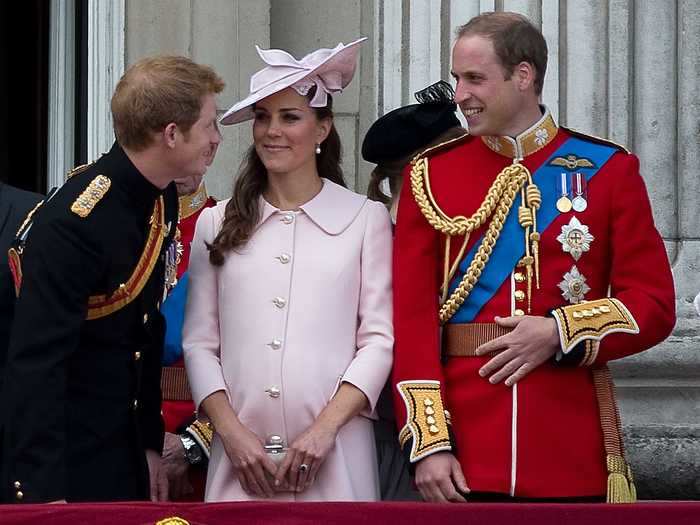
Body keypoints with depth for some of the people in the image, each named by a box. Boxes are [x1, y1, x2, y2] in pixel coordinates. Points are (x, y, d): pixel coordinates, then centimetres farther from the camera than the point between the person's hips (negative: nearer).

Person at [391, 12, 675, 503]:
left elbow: (655, 305, 2)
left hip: (573, 456, 0)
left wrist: (560, 332, -15)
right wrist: (428, 443, -9)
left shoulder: (608, 170, 4)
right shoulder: (432, 174, 5)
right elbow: (413, 315, 0)